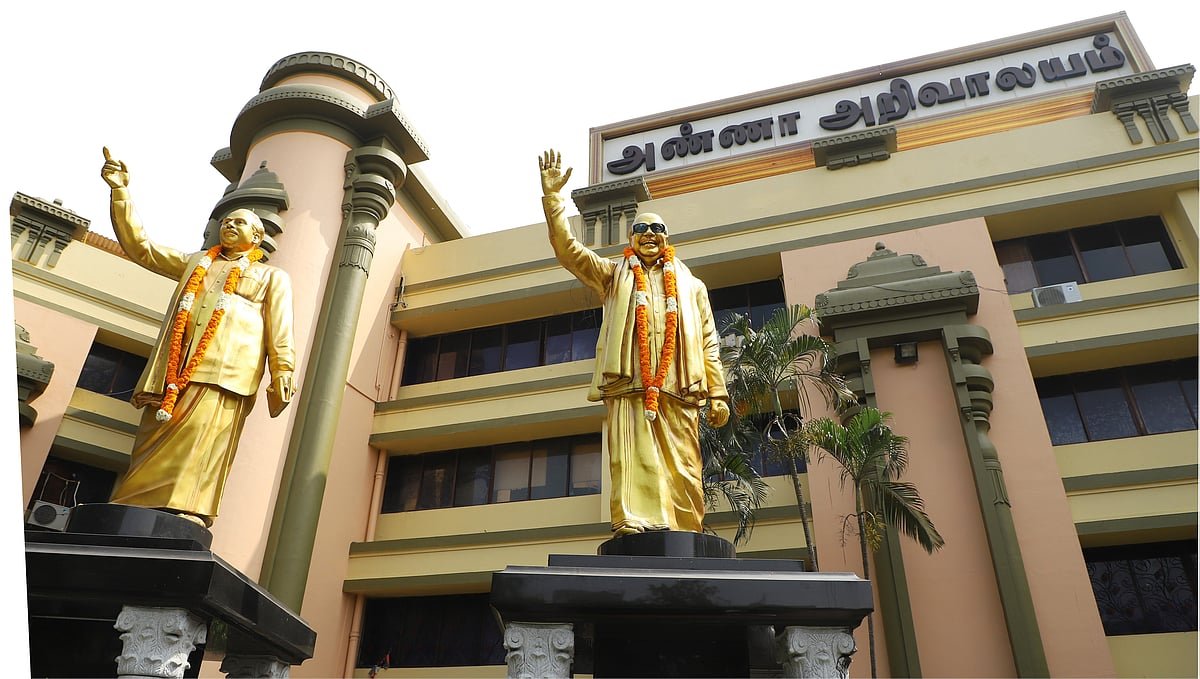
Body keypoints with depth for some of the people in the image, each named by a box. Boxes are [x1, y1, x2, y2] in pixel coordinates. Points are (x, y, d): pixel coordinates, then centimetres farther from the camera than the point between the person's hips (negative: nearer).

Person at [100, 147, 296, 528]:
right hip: (174, 371, 4)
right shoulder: (194, 262, 33)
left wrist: (282, 372, -9)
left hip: (223, 373, -4)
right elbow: (139, 246, 28)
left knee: (197, 457, -18)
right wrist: (121, 192, 19)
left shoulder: (271, 277, 21)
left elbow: (280, 328, 7)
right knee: (151, 450, -7)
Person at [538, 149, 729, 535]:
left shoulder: (691, 285, 25)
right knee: (633, 462, -13)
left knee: (683, 469, -4)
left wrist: (718, 394, 8)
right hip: (628, 387, -1)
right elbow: (567, 250, 13)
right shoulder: (614, 276, 23)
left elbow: (708, 343, 17)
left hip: (678, 391, 1)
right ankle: (635, 527, -18)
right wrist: (552, 197, 3)